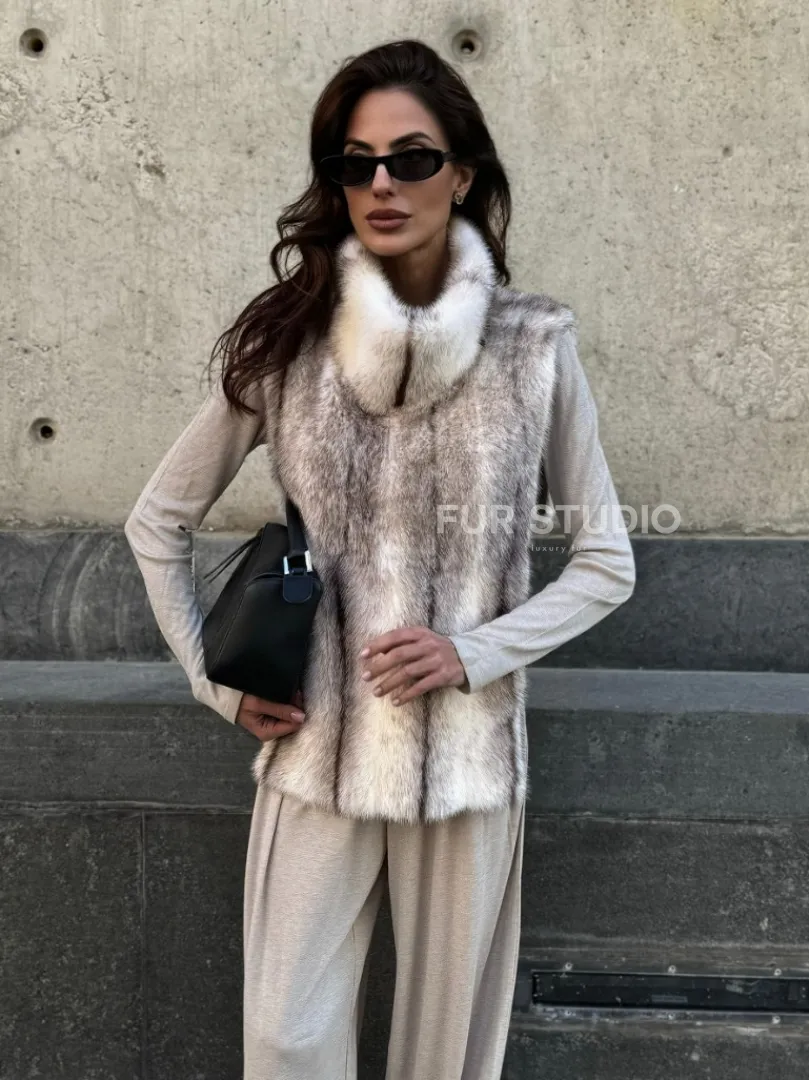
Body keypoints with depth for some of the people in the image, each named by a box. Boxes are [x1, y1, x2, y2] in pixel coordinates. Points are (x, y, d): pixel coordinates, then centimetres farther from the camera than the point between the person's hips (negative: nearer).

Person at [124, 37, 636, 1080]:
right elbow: (157, 523, 8)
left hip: (470, 756, 0)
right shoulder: (284, 342, -3)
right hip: (317, 752, 1)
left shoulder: (534, 344, -6)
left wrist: (475, 652, -11)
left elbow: (606, 563, 1)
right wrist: (216, 681, 1)